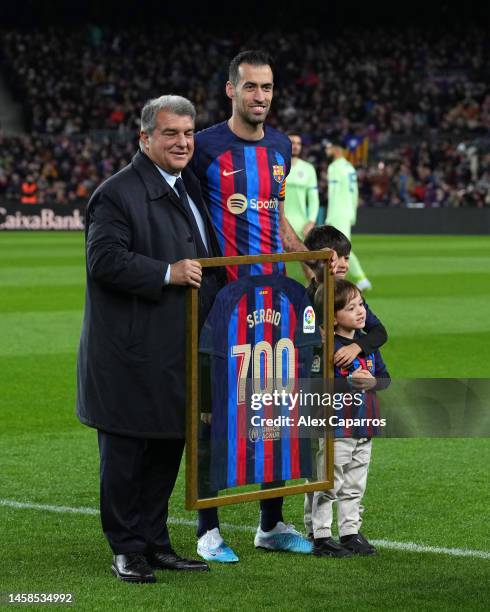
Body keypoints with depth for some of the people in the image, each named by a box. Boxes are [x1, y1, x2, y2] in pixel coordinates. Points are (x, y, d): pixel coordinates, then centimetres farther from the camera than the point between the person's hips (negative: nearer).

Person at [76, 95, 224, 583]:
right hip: (133, 354, -8)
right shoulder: (117, 193, -12)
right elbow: (104, 259, -21)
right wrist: (168, 273, -23)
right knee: (125, 453, 1)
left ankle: (155, 542, 22)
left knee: (168, 448, 13)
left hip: (178, 352, 8)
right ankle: (127, 551, 10)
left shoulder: (189, 187, 15)